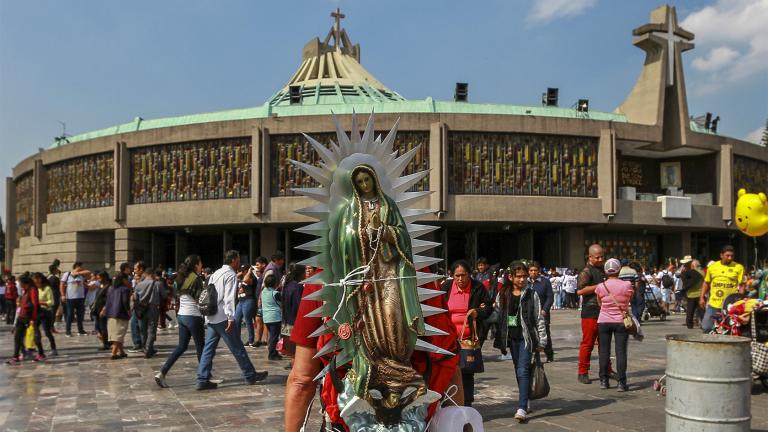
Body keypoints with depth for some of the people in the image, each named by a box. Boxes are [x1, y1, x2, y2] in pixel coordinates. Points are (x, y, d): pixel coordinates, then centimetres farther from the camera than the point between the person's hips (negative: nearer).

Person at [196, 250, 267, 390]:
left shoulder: (215, 274, 17)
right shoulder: (231, 275, -10)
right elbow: (229, 298, -20)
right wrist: (231, 318, -23)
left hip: (211, 317, 8)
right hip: (223, 318, -8)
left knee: (208, 348, 7)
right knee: (237, 348, 1)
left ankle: (202, 380, 5)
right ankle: (250, 375, 11)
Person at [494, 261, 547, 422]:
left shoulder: (532, 294, -4)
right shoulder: (503, 295, 4)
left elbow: (539, 318, -2)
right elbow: (499, 317, 8)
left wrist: (542, 340, -4)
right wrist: (500, 340, 6)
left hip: (527, 337, -4)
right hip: (512, 338, 4)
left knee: (523, 371, -12)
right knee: (519, 371, 13)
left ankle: (522, 408, -14)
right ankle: (525, 401, 27)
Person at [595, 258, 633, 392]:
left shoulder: (600, 287, -6)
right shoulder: (627, 285, -9)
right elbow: (630, 299, 8)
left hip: (604, 322, 1)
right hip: (621, 322, -1)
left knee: (604, 350, 9)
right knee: (621, 351, 0)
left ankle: (603, 380, 13)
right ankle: (622, 382, -2)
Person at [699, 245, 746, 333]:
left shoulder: (739, 267, -1)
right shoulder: (712, 267, 8)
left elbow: (741, 285, -2)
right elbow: (706, 283, 16)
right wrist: (702, 297, 10)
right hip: (713, 305, 3)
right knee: (706, 328, 3)